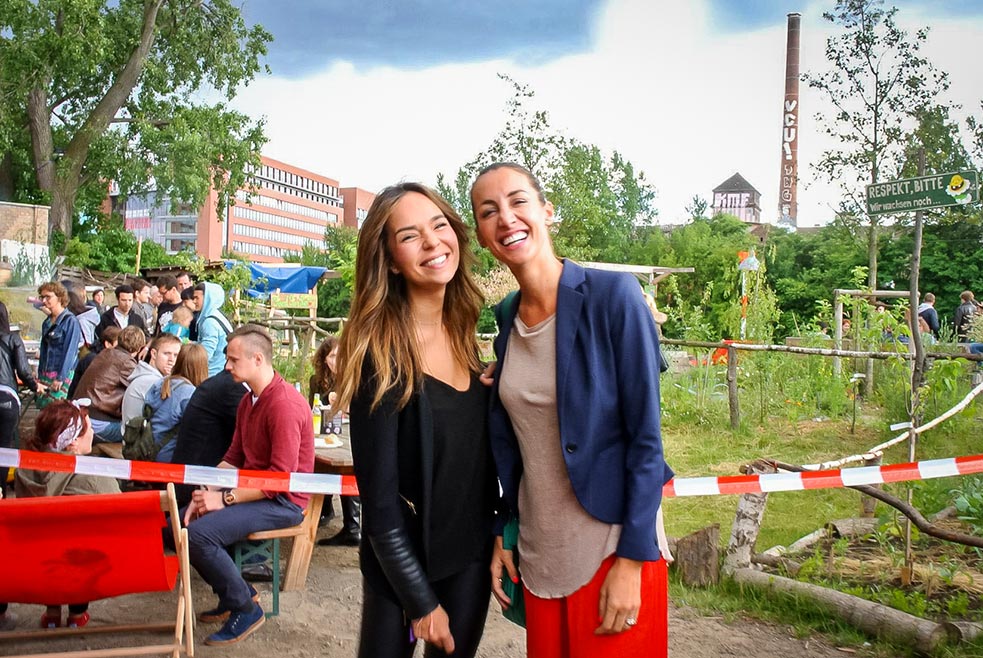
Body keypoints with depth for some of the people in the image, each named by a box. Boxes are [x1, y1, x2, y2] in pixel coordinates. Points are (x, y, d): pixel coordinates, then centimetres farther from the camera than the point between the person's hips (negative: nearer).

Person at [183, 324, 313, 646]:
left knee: (198, 533, -24)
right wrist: (206, 493, -5)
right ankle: (234, 595, 14)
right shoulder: (249, 401, 10)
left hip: (283, 501, -10)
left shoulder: (285, 405, -22)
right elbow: (233, 458, 12)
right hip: (253, 490, 10)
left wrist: (224, 499, -21)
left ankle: (245, 608, -4)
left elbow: (281, 478, -25)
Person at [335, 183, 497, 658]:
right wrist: (422, 601, -14)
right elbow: (379, 497, -17)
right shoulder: (378, 352, -19)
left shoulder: (464, 332, -1)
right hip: (402, 560, -5)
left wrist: (500, 534, 2)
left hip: (473, 553, 5)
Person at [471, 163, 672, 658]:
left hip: (611, 549, -5)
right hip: (539, 552, 5)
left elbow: (646, 438, -15)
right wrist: (501, 536, 11)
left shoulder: (613, 296, -14)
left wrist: (630, 561, -16)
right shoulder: (508, 317, 3)